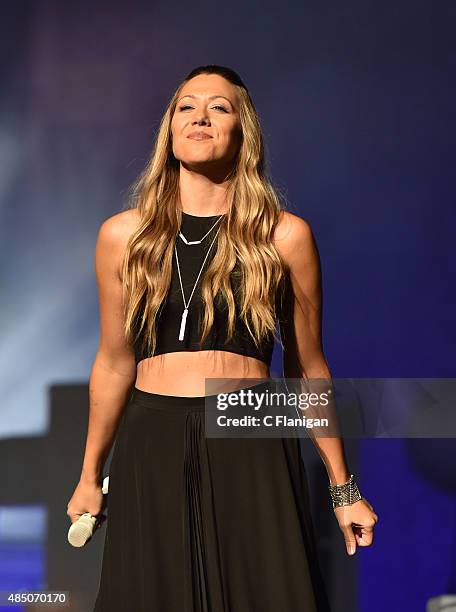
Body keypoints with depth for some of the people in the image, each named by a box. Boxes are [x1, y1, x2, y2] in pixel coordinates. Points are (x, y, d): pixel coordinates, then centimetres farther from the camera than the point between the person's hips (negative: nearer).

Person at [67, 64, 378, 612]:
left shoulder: (285, 236, 1)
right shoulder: (123, 236, 5)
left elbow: (307, 369, 6)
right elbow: (114, 363, 12)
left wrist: (343, 489, 8)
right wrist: (89, 476, 17)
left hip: (252, 449, -1)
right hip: (153, 448, 1)